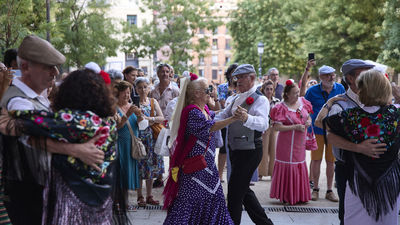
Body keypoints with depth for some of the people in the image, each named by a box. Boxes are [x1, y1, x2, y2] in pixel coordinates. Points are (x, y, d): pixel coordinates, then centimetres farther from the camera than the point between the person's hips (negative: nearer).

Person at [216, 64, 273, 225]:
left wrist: (246, 118, -52)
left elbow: (263, 123, -32)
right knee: (243, 190, 16)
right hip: (235, 150, 9)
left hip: (249, 151, -9)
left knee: (234, 191, -4)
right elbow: (222, 117, 17)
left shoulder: (260, 99, -14)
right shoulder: (237, 99, 14)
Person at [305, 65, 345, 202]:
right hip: (317, 130, -2)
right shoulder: (313, 90, -5)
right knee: (316, 160, 1)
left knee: (331, 161, 7)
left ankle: (329, 191, 18)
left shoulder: (340, 88, 2)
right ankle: (315, 189, 16)